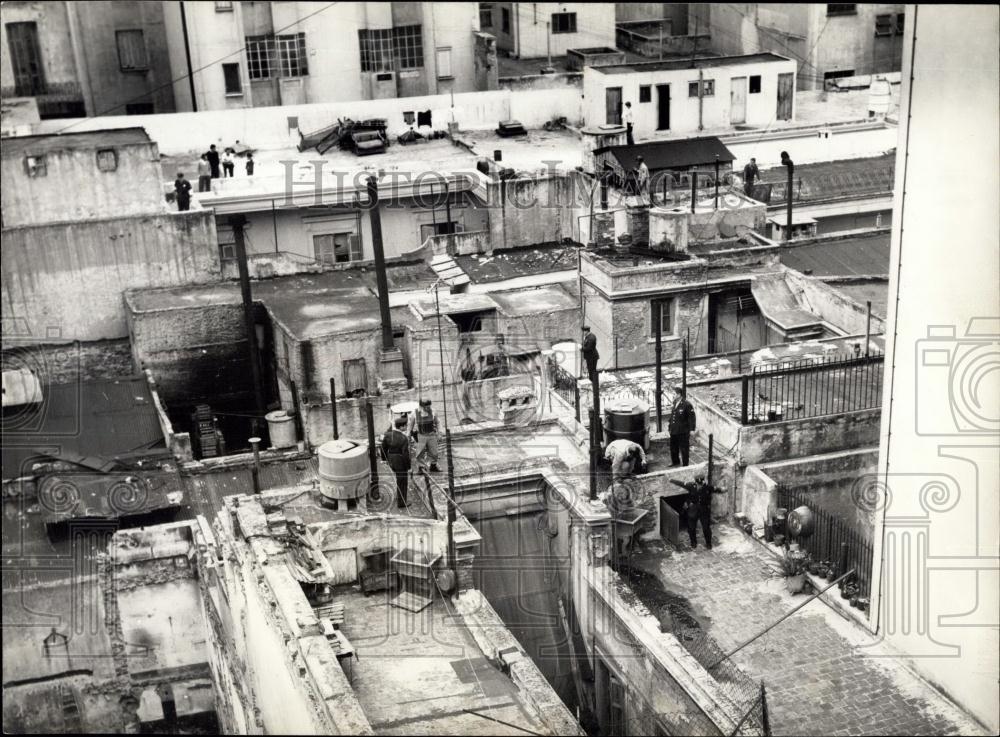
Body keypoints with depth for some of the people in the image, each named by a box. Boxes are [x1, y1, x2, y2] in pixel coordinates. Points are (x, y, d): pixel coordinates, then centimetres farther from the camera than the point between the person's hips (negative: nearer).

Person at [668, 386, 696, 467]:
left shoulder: (687, 404, -18)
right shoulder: (675, 403, 5)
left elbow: (692, 417, -16)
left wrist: (692, 429, -16)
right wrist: (669, 423, 19)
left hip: (683, 431, -8)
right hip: (674, 429, 8)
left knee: (684, 448, 5)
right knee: (673, 447, 22)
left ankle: (685, 464, 19)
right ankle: (675, 461, 42)